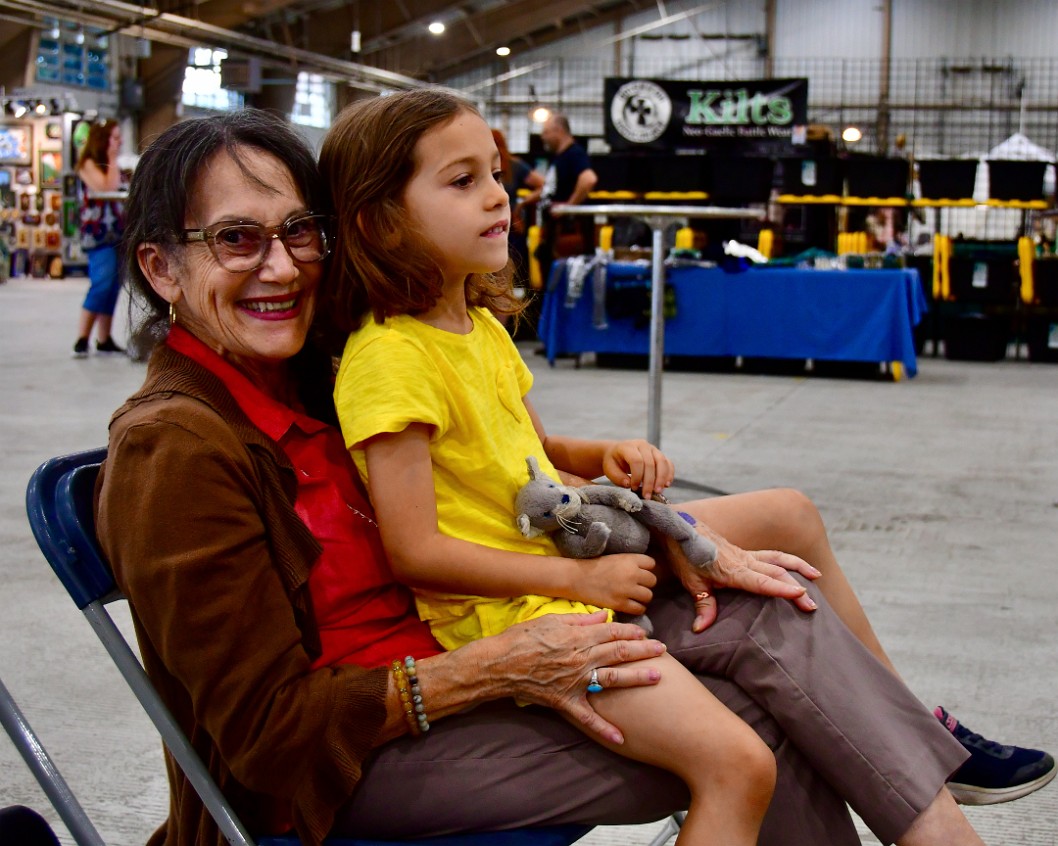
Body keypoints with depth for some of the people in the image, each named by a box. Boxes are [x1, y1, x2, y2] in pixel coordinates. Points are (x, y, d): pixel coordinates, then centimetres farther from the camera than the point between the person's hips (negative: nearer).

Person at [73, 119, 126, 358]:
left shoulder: (112, 166, 20)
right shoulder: (89, 164, -4)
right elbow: (107, 188, -18)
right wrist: (113, 160, -9)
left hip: (117, 233, 8)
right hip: (98, 233, -8)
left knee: (113, 287, 7)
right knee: (102, 284, -17)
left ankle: (104, 340, 12)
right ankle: (82, 339, -14)